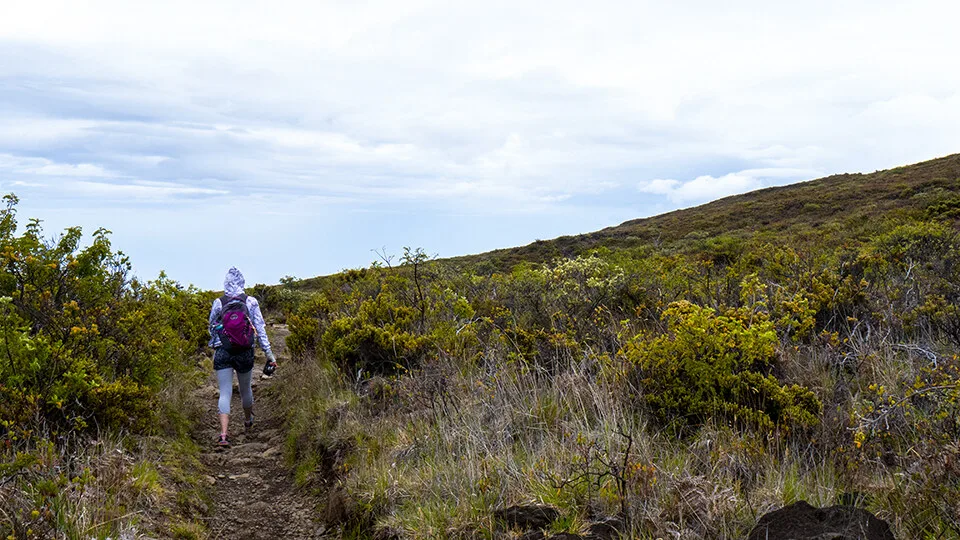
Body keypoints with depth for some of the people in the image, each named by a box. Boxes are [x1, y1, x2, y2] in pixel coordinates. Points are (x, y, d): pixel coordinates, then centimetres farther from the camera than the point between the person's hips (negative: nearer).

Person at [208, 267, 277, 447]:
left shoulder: (218, 303, -2)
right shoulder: (251, 302, -4)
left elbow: (212, 328, 11)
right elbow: (260, 329, -5)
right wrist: (269, 353, -2)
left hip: (222, 352, -1)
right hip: (245, 353, 1)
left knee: (225, 393, -1)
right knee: (245, 388, 21)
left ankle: (223, 434, -15)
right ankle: (248, 420, 47)